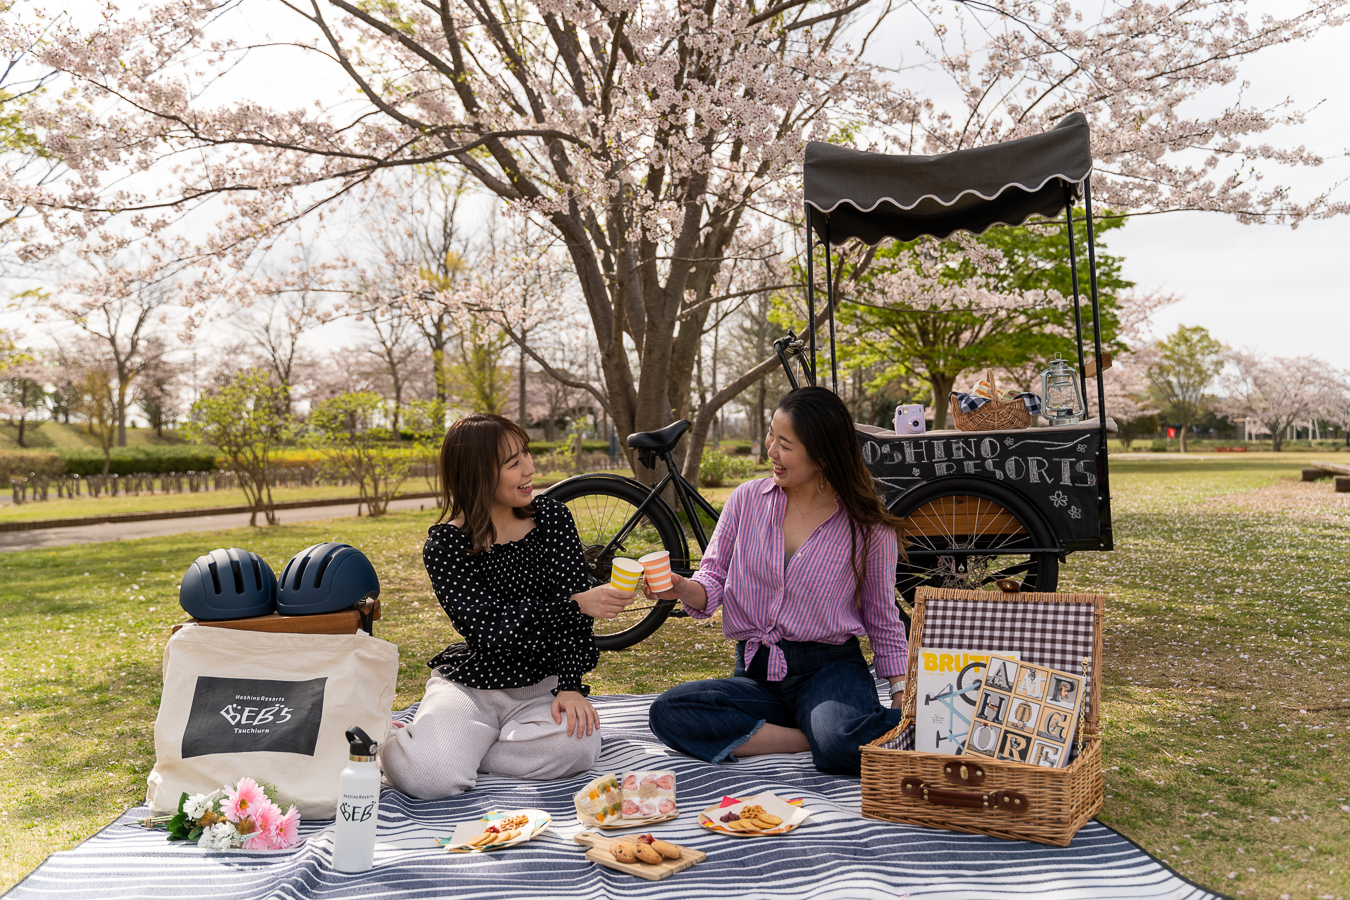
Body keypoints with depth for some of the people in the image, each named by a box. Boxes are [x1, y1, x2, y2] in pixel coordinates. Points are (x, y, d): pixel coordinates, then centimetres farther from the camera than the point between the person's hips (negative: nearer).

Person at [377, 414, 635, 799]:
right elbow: (491, 629, -22)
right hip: (469, 684, -3)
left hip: (542, 683, 3)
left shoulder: (552, 518, -1)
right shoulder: (445, 545, -12)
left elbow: (574, 600, -6)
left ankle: (460, 750, -5)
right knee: (427, 776, -30)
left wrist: (570, 686, -19)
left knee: (575, 745, -30)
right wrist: (578, 605, -33)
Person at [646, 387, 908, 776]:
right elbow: (714, 581, 6)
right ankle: (814, 737, -18)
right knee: (668, 712, -24)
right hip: (757, 672, 4)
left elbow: (883, 622, 6)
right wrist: (683, 588, -17)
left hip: (830, 668, -4)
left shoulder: (867, 526, -3)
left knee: (841, 747, -37)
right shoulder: (748, 499, 2)